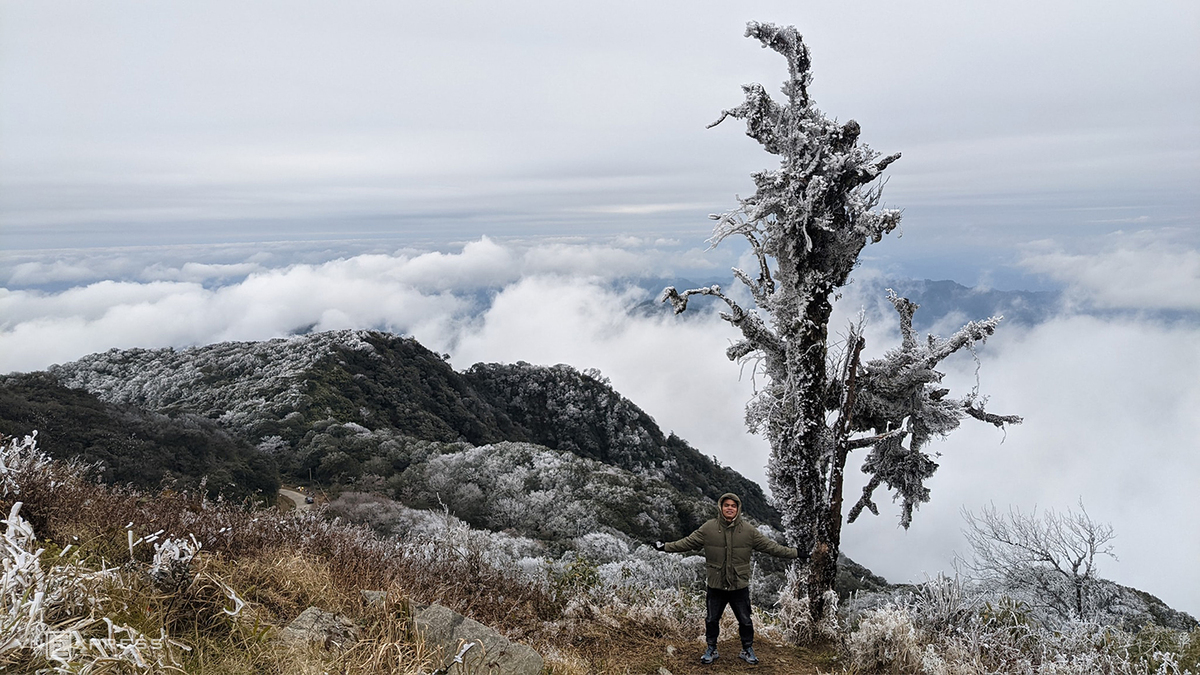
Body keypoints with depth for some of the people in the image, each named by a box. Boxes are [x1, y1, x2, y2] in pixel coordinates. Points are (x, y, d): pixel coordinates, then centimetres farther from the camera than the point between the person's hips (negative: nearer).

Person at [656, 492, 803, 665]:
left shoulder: (749, 530, -7)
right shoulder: (708, 528, -9)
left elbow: (770, 546, -3)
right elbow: (687, 542, -5)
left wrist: (795, 553, -5)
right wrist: (665, 546, -10)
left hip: (740, 586, 0)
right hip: (716, 586, 0)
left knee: (745, 621, 13)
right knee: (711, 620, 14)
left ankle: (748, 650, 37)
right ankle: (711, 650, 36)